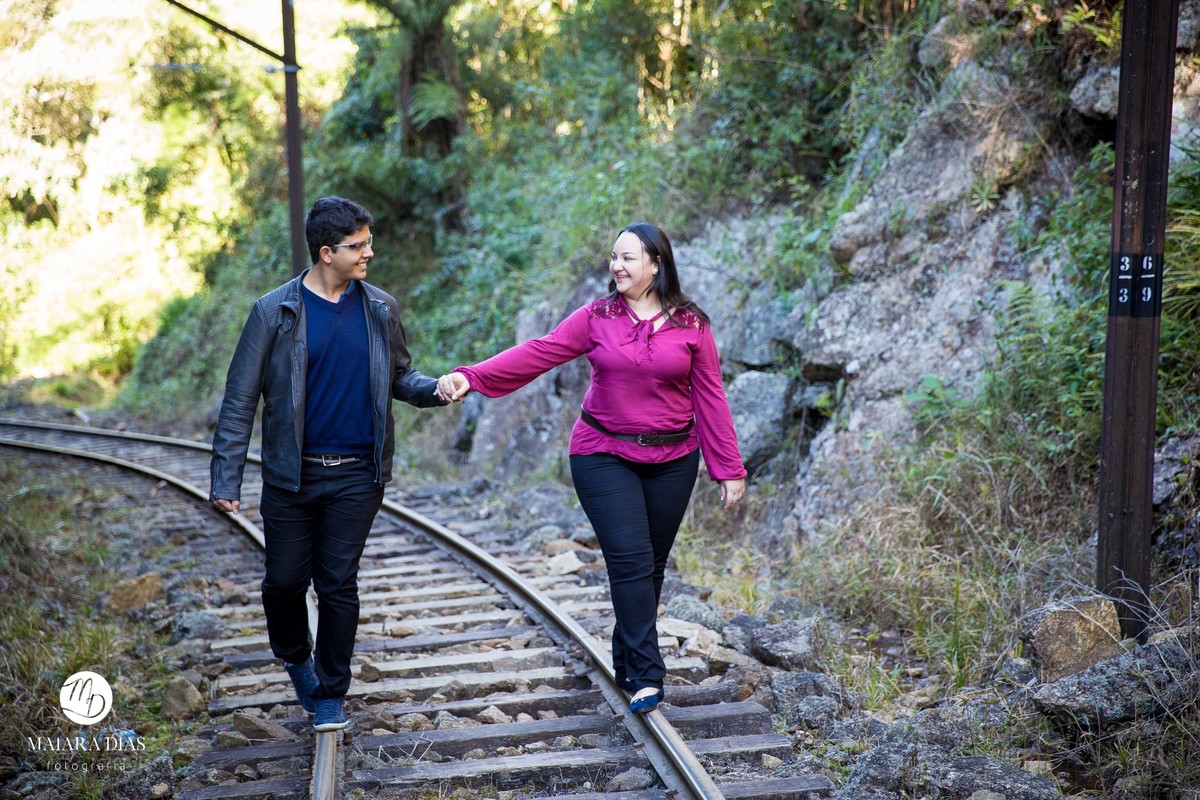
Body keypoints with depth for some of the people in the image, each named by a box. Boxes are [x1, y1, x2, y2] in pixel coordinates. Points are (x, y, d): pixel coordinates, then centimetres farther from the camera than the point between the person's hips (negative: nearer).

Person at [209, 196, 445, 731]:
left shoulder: (380, 309, 3)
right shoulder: (274, 312, -6)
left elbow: (399, 377, 14)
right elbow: (240, 400, -4)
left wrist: (435, 390, -9)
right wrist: (226, 479, -9)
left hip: (357, 476, 1)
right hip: (291, 475, -1)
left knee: (338, 584, 4)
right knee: (284, 581, 7)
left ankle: (330, 691, 20)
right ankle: (296, 658, 37)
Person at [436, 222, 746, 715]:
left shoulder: (691, 325, -1)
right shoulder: (596, 318, -2)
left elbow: (710, 397, 1)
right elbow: (537, 353, -11)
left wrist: (728, 468, 0)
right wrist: (470, 377, -24)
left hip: (672, 460, 2)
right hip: (604, 457, -1)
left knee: (652, 565, 8)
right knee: (630, 561, -13)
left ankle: (628, 664, 24)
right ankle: (646, 675, -10)